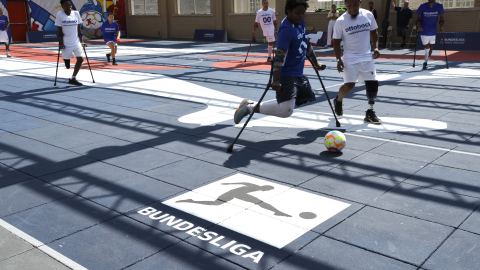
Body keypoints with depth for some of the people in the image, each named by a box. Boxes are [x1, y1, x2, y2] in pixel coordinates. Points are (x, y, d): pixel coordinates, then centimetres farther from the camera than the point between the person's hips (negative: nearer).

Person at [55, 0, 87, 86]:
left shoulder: (76, 13, 2)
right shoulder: (60, 14, -7)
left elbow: (79, 29, 6)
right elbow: (60, 31, -7)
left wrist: (81, 42, 4)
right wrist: (61, 43, -11)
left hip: (76, 42, 3)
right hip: (66, 43, -3)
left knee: (80, 59, -5)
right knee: (66, 59, 4)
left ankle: (73, 79, 4)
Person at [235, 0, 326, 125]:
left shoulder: (301, 23, 9)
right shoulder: (287, 29, -20)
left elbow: (307, 45, 25)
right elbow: (280, 55, -28)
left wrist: (315, 63, 32)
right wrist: (276, 80, -34)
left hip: (299, 74, 10)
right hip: (286, 76, -10)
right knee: (286, 111, -22)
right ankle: (249, 107, -9)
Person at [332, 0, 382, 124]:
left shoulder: (368, 15, 0)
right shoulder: (340, 21, -8)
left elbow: (373, 32, 13)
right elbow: (336, 41, -2)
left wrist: (376, 47, 0)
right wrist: (338, 59, -9)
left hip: (367, 57, 3)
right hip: (350, 59, -3)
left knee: (373, 83, -2)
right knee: (349, 85, -9)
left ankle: (370, 112, 10)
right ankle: (338, 100, 24)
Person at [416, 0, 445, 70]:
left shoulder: (439, 6, -3)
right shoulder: (422, 6, -7)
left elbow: (441, 18, 4)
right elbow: (418, 18, 0)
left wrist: (441, 27, -11)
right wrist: (419, 26, -17)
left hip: (433, 32, 3)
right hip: (424, 31, -3)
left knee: (431, 48, 9)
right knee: (427, 47, -9)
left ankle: (426, 62, 25)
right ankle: (425, 62, 5)